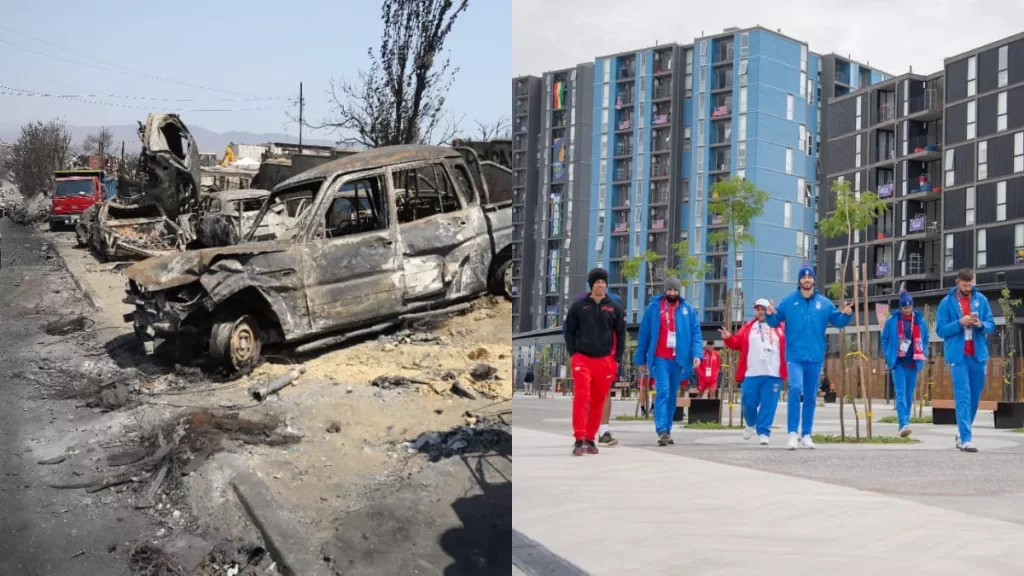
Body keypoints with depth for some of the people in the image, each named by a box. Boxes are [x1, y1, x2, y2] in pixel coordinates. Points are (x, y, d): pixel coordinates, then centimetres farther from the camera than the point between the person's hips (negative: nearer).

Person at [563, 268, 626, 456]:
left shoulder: (615, 308, 6)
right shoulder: (578, 306, 3)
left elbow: (621, 334, 10)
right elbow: (569, 330, 9)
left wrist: (617, 359, 3)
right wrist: (572, 354, 1)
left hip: (605, 361, 2)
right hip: (582, 359, -2)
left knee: (598, 402, 6)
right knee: (581, 397, -13)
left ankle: (590, 439, 17)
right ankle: (579, 440, -14)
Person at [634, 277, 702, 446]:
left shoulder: (688, 309, 7)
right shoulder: (654, 308, 2)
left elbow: (695, 333, 4)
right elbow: (644, 334, 5)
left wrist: (696, 354, -11)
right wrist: (641, 359, 5)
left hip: (678, 359, 3)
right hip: (660, 358, -3)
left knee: (672, 396, 10)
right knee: (663, 392, -15)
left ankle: (667, 430, 18)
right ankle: (662, 430, -21)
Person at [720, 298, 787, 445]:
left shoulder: (780, 328, 11)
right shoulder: (748, 328, 13)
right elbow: (737, 343, 7)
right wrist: (729, 338, -12)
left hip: (773, 375, -1)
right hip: (751, 374, 1)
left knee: (768, 405, -3)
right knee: (748, 403, 2)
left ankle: (763, 432, 3)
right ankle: (751, 424, 30)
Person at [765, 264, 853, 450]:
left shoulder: (824, 303, 7)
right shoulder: (788, 302, 1)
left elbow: (838, 322, 11)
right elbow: (775, 322, 6)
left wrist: (847, 314, -9)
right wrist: (770, 314, -15)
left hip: (815, 358, 3)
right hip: (795, 357, -3)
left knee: (810, 397, 9)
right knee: (795, 389, -22)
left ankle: (806, 435, 19)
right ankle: (793, 433, -19)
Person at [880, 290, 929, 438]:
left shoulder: (921, 321, 5)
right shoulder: (892, 321, -1)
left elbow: (925, 340, 17)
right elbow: (885, 339, 7)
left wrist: (923, 354, 5)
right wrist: (888, 357, 0)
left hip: (912, 363, 3)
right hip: (898, 363, -3)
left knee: (909, 395, 9)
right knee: (901, 394, -13)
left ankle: (904, 423, 21)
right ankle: (904, 425, -23)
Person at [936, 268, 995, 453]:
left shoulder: (981, 300, 6)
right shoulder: (947, 303, -3)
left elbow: (991, 325, 7)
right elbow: (940, 330, -4)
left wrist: (981, 324, -16)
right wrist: (960, 323, -19)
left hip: (978, 355, 4)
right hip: (958, 356, -4)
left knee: (975, 396, 11)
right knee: (963, 397, -11)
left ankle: (963, 433, 27)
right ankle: (965, 439, -15)